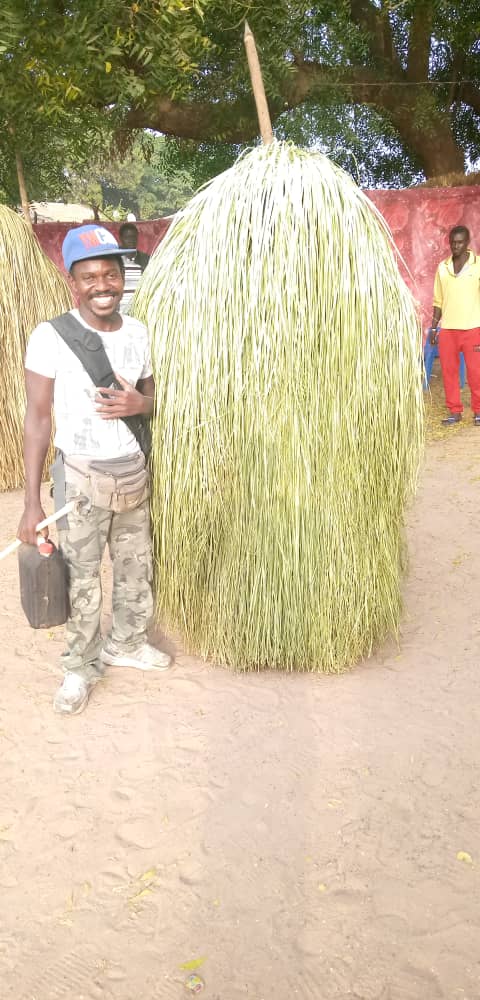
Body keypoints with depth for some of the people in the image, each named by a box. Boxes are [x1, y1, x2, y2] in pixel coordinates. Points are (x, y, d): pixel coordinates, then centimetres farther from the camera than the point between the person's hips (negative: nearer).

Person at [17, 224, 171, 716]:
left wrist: (137, 404, -15)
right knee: (81, 581, 6)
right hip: (81, 478, -5)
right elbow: (38, 418, -13)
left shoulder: (138, 332, 0)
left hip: (134, 472, 5)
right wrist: (31, 502, -16)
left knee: (136, 570, 18)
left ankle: (126, 644, 41)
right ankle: (81, 667, 27)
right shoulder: (50, 336, -15)